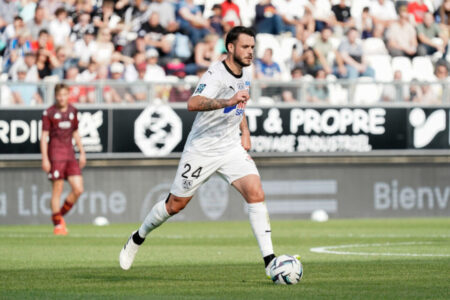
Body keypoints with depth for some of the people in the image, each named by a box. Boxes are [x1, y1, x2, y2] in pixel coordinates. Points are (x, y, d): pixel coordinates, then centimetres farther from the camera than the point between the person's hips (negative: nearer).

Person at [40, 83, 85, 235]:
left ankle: (61, 214, 17)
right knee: (57, 190, -4)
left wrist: (82, 152, 17)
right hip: (55, 155, -5)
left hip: (70, 155, 5)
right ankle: (57, 224, 6)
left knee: (78, 189, -4)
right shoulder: (49, 113, -4)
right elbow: (44, 136, -4)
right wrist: (45, 159, -10)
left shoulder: (72, 111, 11)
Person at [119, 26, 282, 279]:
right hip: (202, 150, -5)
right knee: (175, 205, 7)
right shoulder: (216, 74, -22)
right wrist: (228, 101, -55)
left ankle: (270, 260, -17)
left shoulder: (246, 73, 3)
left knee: (256, 193, -16)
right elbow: (193, 104, -42)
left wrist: (245, 132, 13)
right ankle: (138, 239, 35)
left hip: (232, 148, 5)